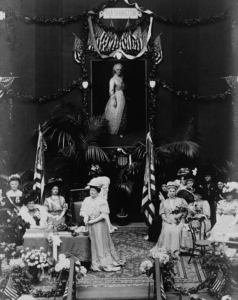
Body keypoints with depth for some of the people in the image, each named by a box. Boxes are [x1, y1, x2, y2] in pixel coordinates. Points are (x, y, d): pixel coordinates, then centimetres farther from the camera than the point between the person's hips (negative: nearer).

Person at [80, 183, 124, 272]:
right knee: (94, 244, 6)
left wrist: (94, 221, -18)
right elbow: (83, 210, 6)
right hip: (90, 226, 4)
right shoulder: (87, 200, 5)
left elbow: (104, 214, -13)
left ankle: (105, 263, 7)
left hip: (99, 224, -4)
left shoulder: (102, 201, -9)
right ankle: (97, 264, 10)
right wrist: (85, 216, -16)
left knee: (102, 244, 0)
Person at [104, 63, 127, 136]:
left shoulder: (121, 79, 12)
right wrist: (113, 100, -20)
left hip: (122, 98, 7)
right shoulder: (113, 79, -8)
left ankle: (121, 132, 13)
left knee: (122, 116, 7)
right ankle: (112, 131, 4)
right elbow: (111, 90, -13)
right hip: (116, 98, -7)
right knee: (114, 116, -4)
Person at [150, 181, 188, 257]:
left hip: (178, 221, -1)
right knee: (167, 231, -28)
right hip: (167, 221, 1)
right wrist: (166, 219, -7)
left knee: (176, 231, -30)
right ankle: (164, 250, -24)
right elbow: (162, 213, 9)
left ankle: (175, 251, -27)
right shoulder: (164, 202, 16)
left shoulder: (181, 201, 13)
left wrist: (179, 215, -11)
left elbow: (184, 212, 7)